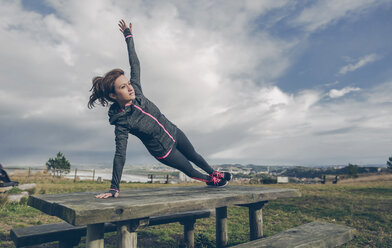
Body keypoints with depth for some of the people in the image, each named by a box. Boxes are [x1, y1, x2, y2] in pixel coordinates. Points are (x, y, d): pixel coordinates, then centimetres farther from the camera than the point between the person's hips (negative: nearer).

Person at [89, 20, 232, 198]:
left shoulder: (135, 91, -15)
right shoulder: (121, 123, -30)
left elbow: (135, 64, -6)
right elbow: (120, 155, -29)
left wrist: (129, 36, 0)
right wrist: (114, 188, -29)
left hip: (174, 133, 5)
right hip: (164, 151, -5)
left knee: (194, 156, 28)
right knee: (190, 171, 17)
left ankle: (214, 173, 57)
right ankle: (210, 180, 51)